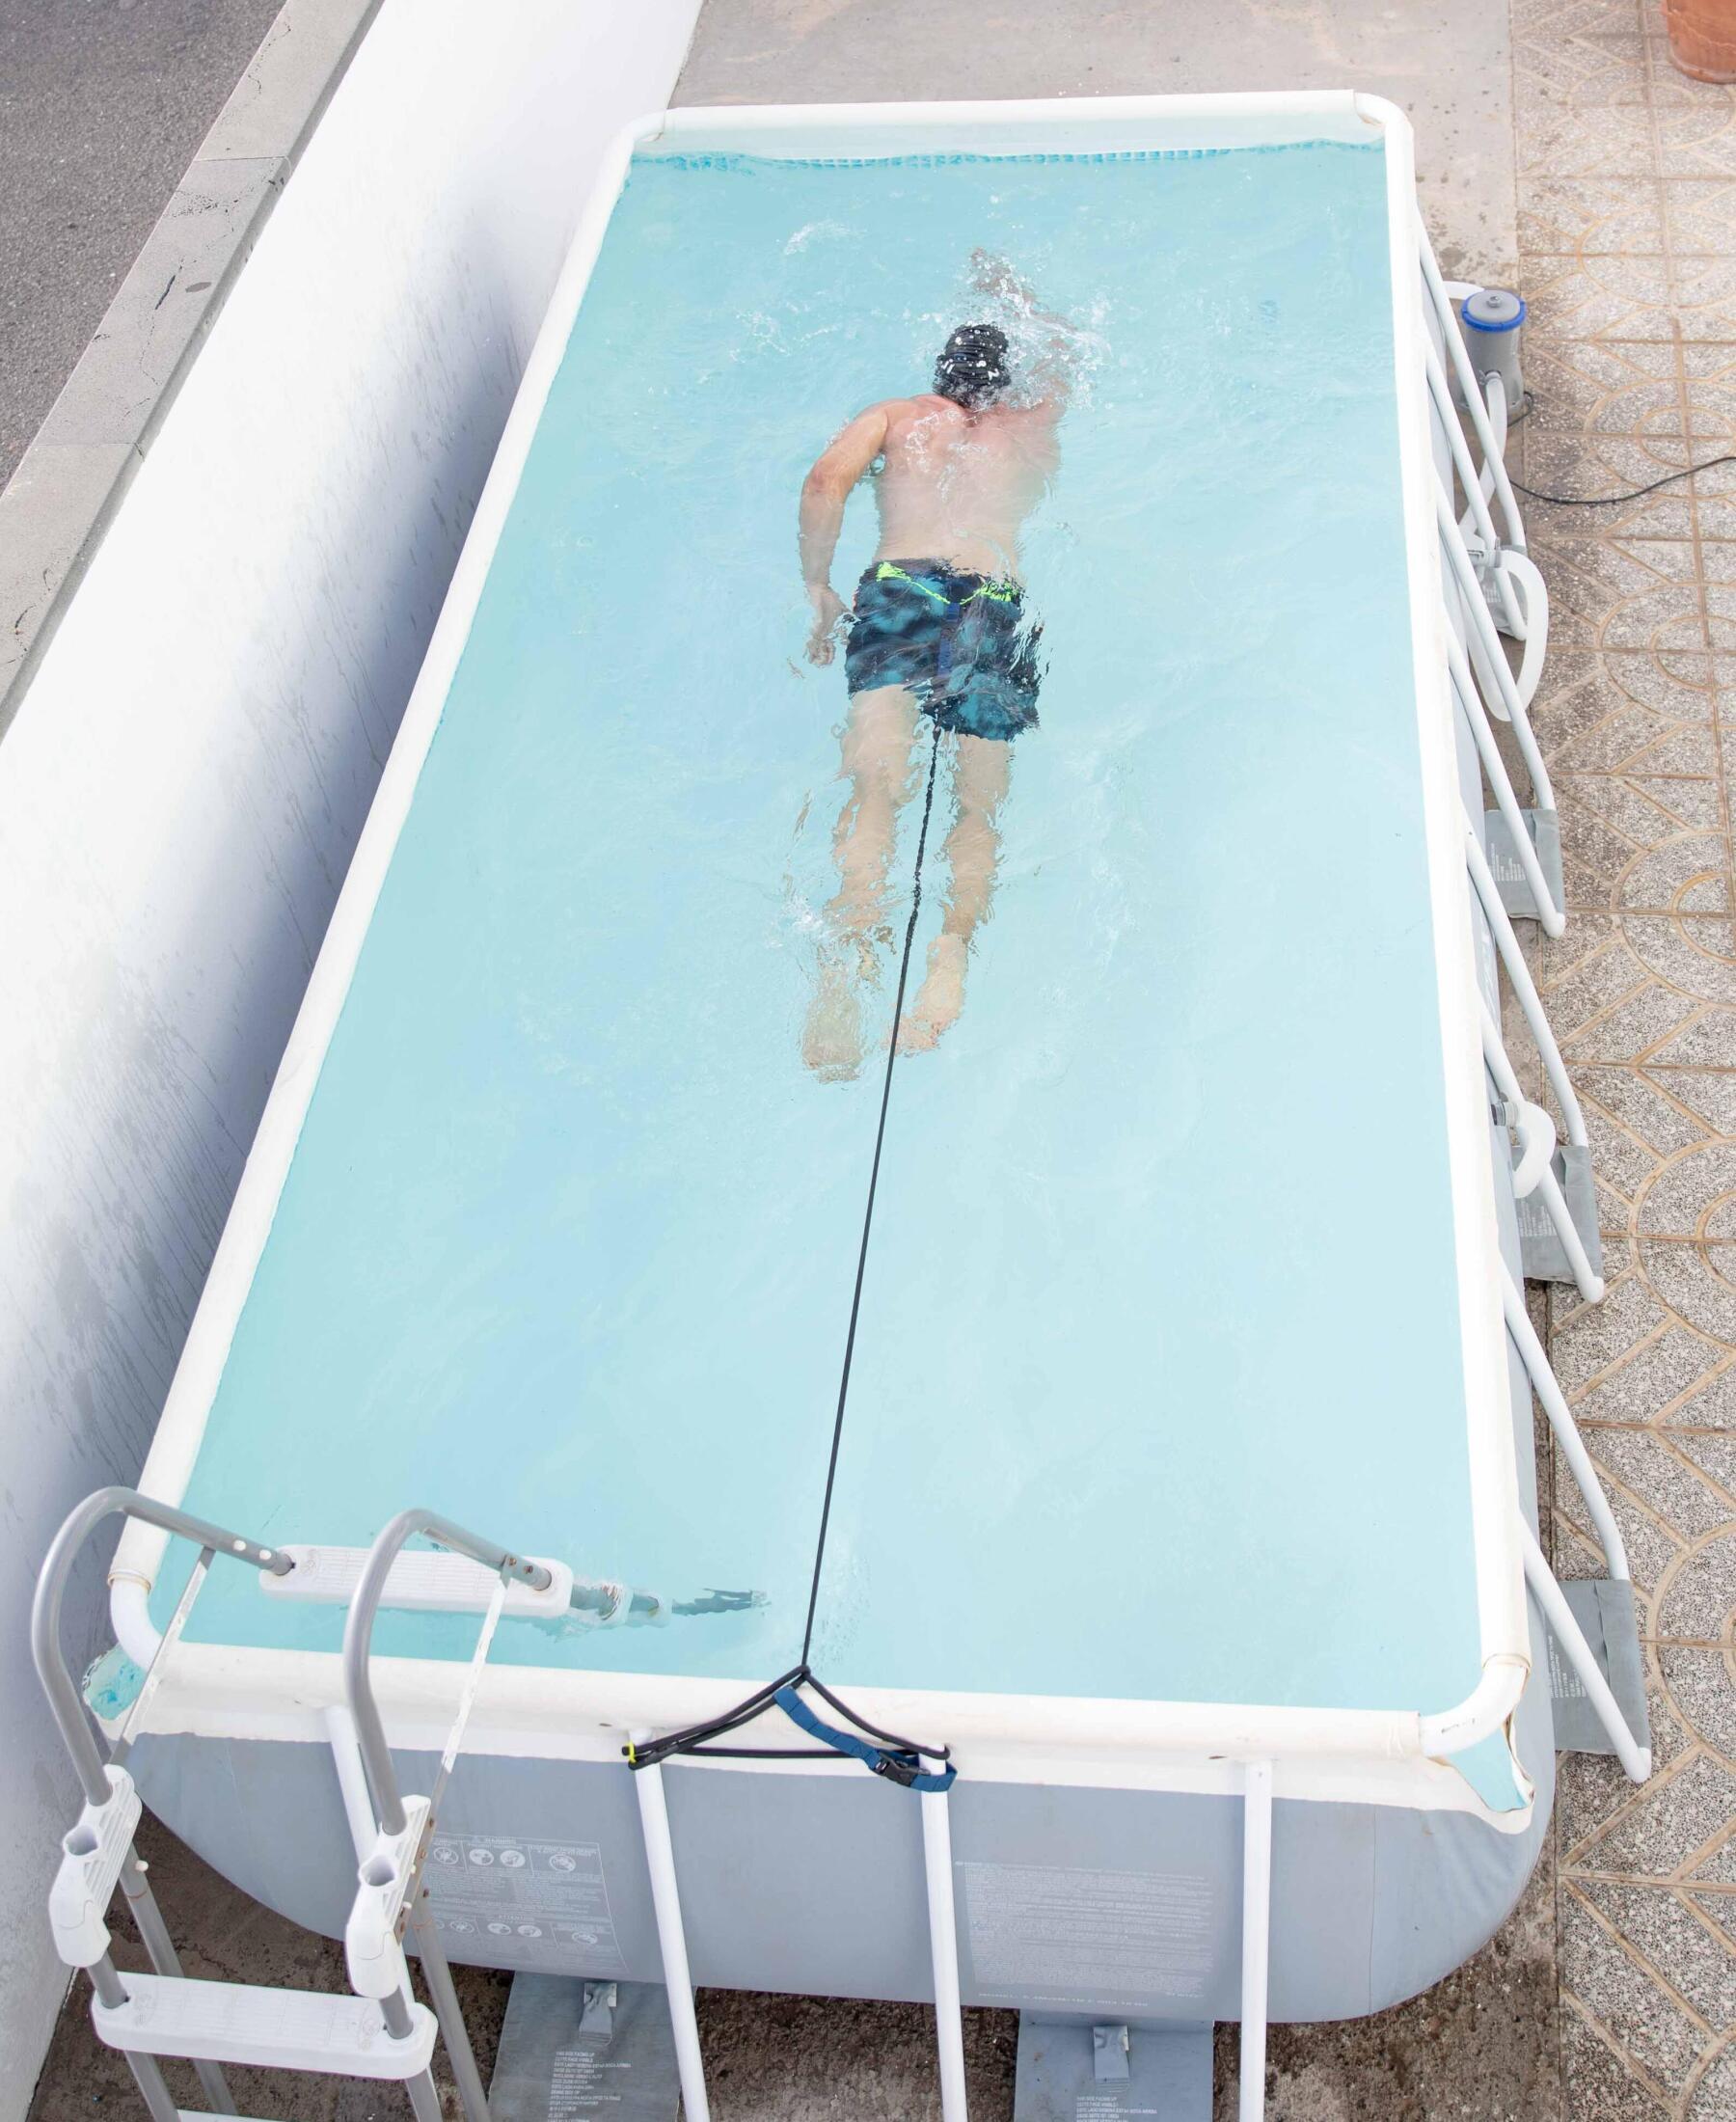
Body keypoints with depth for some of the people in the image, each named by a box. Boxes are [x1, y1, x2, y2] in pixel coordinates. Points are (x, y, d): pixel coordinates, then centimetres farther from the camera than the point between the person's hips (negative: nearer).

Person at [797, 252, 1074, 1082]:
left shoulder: (896, 415, 26)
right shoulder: (1034, 426, 32)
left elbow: (826, 480, 7)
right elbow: (1061, 350, 54)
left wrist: (817, 592, 16)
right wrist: (1005, 288, 71)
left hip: (899, 586, -1)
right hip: (999, 602, 1)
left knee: (875, 786, -19)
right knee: (979, 804, -7)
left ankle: (849, 953, -44)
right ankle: (951, 951, -36)